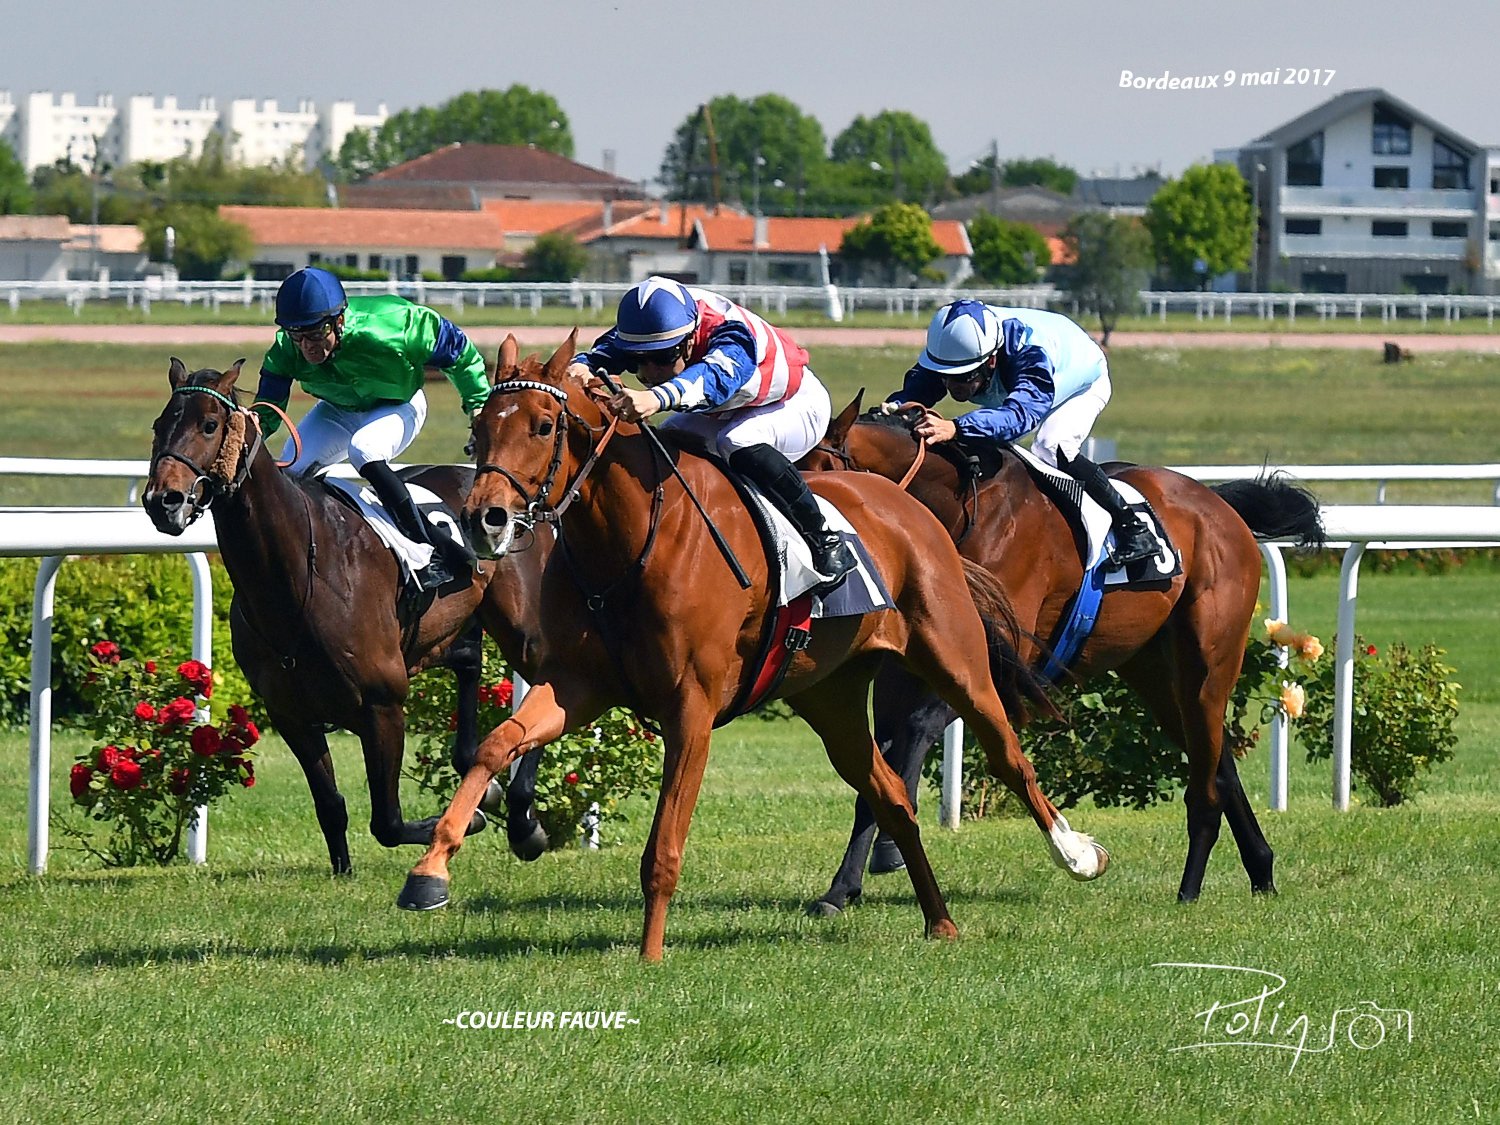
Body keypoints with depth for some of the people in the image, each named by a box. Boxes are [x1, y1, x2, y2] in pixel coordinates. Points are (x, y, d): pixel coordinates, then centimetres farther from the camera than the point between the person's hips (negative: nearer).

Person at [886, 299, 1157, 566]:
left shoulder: (1031, 352, -50)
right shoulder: (945, 350, -32)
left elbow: (1021, 412, -65)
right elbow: (911, 393, -37)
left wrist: (956, 429, -81)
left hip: (1084, 384, -7)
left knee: (1051, 449, -30)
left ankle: (1133, 529, -21)